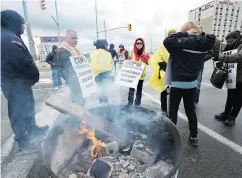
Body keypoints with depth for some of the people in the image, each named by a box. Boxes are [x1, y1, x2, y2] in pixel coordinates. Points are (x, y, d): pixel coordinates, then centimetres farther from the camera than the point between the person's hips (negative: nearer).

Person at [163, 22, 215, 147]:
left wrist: (184, 34, -14)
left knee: (173, 110, 8)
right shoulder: (203, 44, 2)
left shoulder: (184, 42, -17)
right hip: (192, 83, 6)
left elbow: (167, 41, -23)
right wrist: (199, 34, 11)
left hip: (178, 83, -6)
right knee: (190, 110, 18)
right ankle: (194, 137, 30)